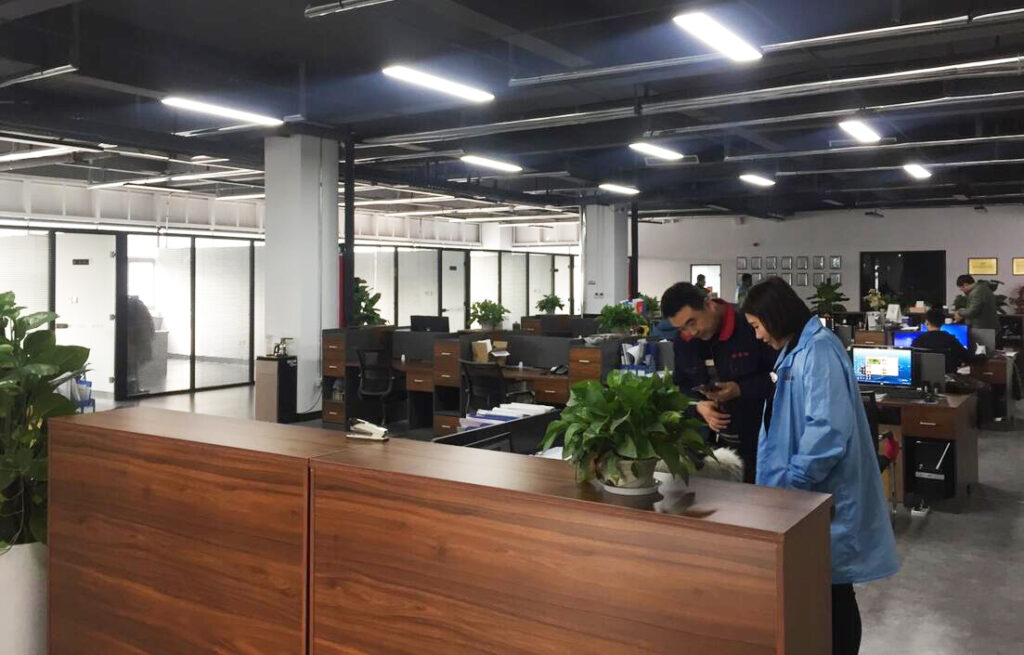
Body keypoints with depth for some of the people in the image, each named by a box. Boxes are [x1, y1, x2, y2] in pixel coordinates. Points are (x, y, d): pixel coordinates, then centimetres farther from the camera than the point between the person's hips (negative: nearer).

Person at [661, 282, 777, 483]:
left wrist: (741, 390, -23)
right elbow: (681, 387, 13)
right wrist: (698, 406, -7)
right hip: (712, 441, 5)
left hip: (760, 438, -5)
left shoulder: (751, 327, -18)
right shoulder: (682, 342, 3)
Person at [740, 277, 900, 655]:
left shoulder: (818, 350, -19)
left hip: (826, 495, -9)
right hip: (808, 488, 9)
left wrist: (790, 481, -21)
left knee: (832, 592, 4)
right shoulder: (795, 350, 12)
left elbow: (827, 429, -27)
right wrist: (779, 477, 20)